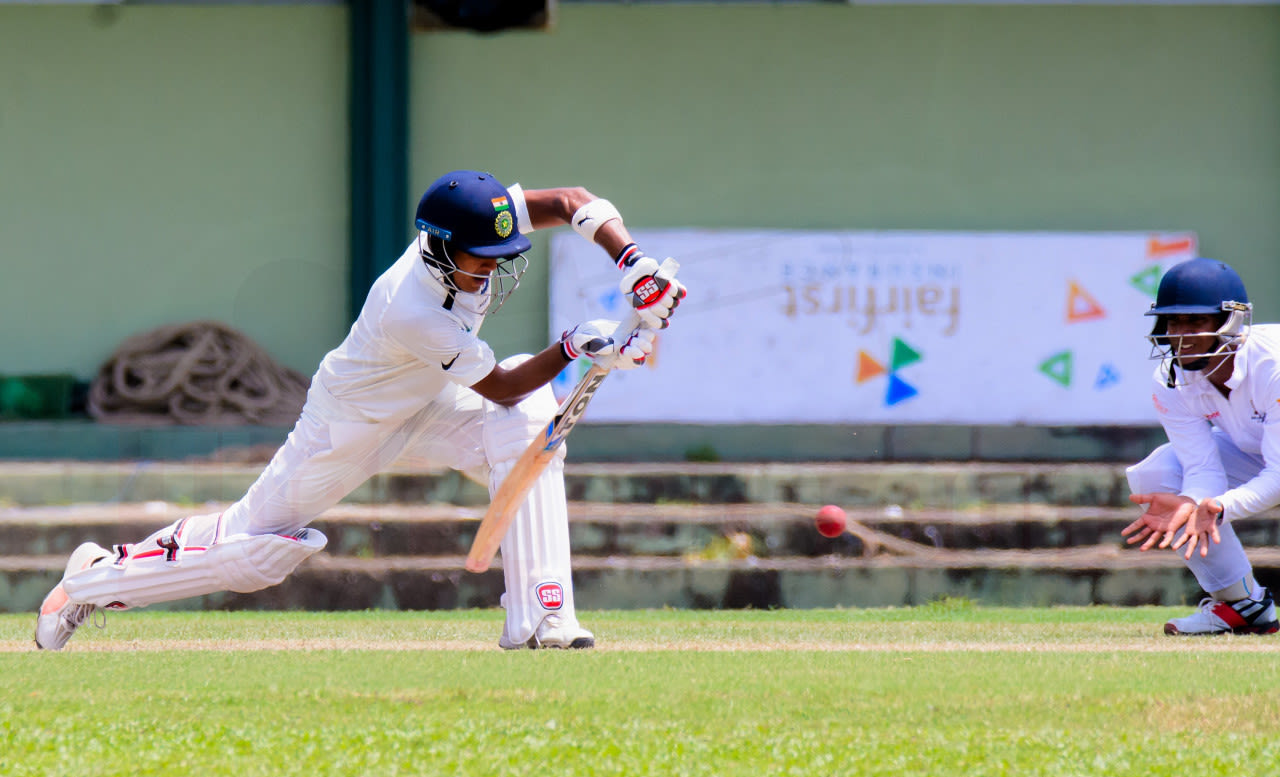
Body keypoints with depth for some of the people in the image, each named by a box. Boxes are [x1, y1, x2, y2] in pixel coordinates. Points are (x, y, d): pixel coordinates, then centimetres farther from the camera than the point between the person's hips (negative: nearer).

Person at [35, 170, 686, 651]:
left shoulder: (476, 231, -23)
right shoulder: (412, 312, -40)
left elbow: (572, 203, -19)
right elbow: (501, 387, -29)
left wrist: (633, 262, -31)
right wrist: (574, 348, -37)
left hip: (424, 404, 7)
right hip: (349, 426, -7)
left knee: (529, 426, -21)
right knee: (255, 553, 2)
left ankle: (538, 617, -21)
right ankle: (96, 578, 25)